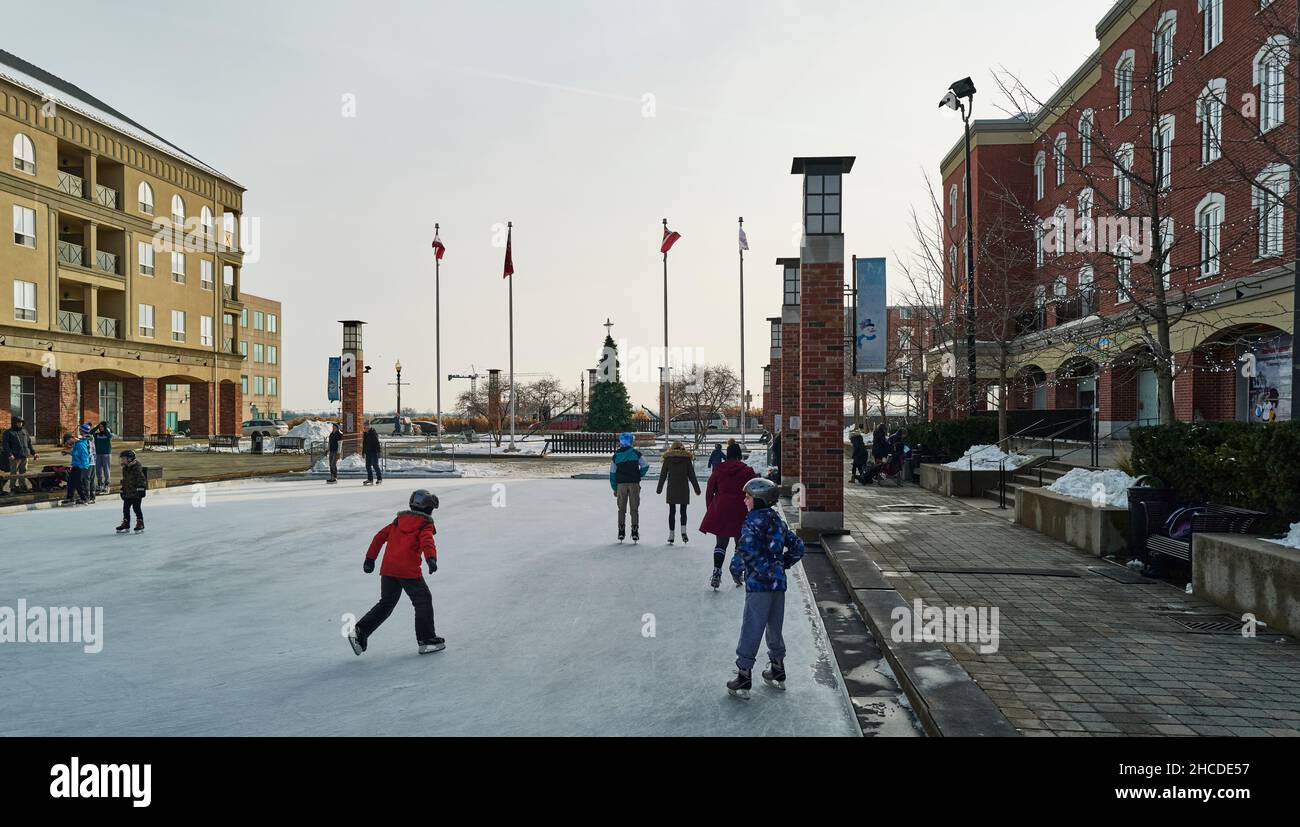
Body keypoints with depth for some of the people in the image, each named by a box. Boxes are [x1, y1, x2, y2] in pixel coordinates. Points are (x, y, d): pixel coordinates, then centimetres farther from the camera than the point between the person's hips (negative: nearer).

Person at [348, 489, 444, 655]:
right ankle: (427, 641, 7)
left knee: (386, 603, 17)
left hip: (388, 569, 6)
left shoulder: (399, 521, 20)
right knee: (423, 601, 7)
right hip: (409, 570, -6)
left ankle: (359, 631, 7)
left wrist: (370, 559, 22)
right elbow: (427, 541, -18)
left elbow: (380, 536, 17)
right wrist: (431, 558, -34)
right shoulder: (425, 525, 2)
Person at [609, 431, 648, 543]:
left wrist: (614, 488, 11)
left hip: (621, 484, 1)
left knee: (621, 509, 10)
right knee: (634, 509, 4)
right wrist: (639, 475, 9)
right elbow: (645, 466, -4)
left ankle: (621, 532, 7)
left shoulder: (616, 455, 3)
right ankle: (635, 532, 1)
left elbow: (612, 473, 5)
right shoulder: (636, 453, -2)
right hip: (634, 484, -1)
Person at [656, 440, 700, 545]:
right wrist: (697, 489, 9)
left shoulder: (668, 458, 2)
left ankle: (671, 535, 4)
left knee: (672, 512, 7)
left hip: (671, 489, 1)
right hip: (684, 489, 0)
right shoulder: (687, 458, 0)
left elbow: (663, 475, 5)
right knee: (683, 511, 7)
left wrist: (659, 489, 13)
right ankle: (683, 531, -14)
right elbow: (691, 475, 2)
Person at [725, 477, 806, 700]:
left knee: (751, 630, -4)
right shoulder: (777, 521, 13)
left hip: (759, 583, -8)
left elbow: (747, 549, -25)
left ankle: (744, 675, -2)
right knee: (774, 628, 19)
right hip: (779, 583, 8)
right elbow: (797, 547, 18)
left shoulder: (754, 521, -11)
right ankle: (777, 673, 30)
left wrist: (736, 567, -8)